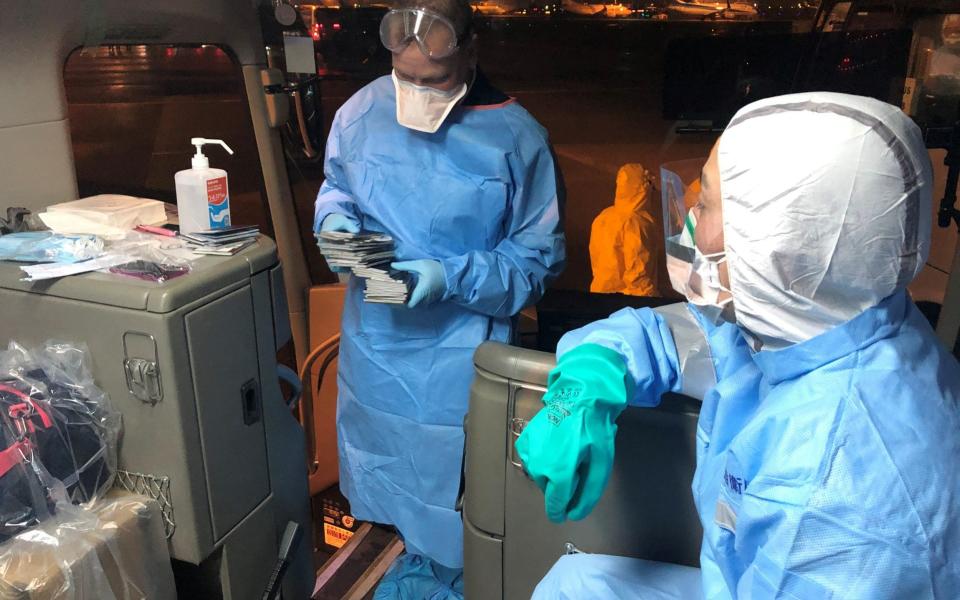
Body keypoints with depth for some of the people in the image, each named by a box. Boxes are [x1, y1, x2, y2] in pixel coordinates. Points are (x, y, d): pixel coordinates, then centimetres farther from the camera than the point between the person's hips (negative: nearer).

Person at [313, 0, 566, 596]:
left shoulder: (516, 138, -17)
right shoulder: (362, 110, -6)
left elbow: (540, 255, -12)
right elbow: (334, 188, 12)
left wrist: (452, 278, -24)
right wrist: (336, 223, -11)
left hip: (458, 356, -4)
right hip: (372, 342, 5)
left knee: (450, 491, 13)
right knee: (385, 469, 26)